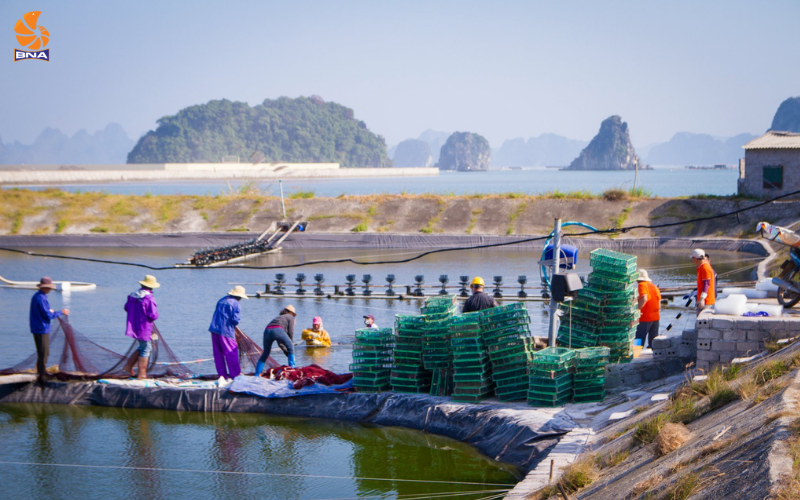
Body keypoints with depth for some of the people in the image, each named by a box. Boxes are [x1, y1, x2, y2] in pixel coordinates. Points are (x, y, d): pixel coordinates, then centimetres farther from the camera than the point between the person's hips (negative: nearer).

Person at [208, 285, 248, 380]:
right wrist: (235, 323, 7)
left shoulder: (222, 300, 15)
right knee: (231, 354, 0)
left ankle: (222, 374, 15)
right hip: (226, 331, -7)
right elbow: (235, 319, -14)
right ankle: (235, 375, 1)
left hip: (214, 329, 7)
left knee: (218, 353, 11)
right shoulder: (235, 304, -7)